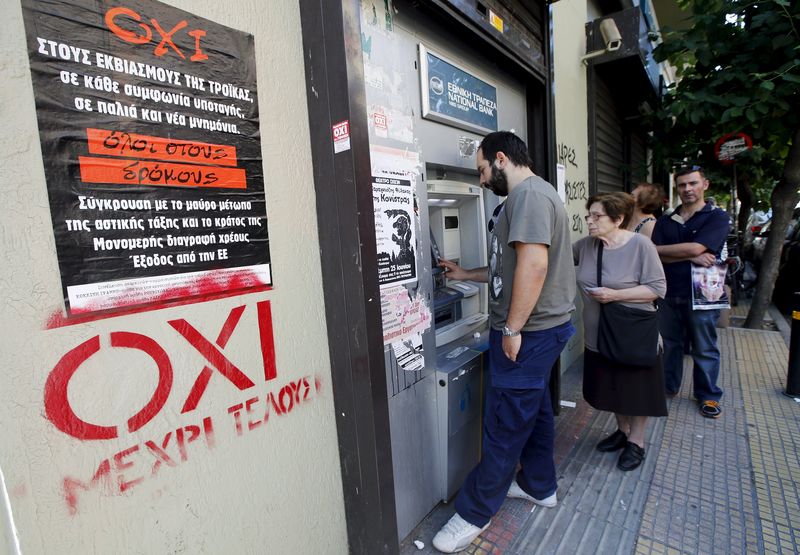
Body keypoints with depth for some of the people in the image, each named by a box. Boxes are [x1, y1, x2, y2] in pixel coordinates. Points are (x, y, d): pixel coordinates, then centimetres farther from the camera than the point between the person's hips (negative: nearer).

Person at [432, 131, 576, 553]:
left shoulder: (528, 194, -15)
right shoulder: (532, 195, 18)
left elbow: (533, 263, -26)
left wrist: (512, 328, -22)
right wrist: (465, 275, 22)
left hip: (529, 332, -11)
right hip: (536, 329, 11)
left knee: (505, 425, 0)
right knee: (533, 410, 21)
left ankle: (473, 513, 15)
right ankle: (539, 486, 39)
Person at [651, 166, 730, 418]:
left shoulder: (717, 217, -3)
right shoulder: (665, 221, 8)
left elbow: (695, 247, -18)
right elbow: (656, 256, -4)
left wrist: (657, 248, -9)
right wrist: (691, 257, -16)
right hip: (669, 293, 4)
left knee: (704, 349, 9)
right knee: (669, 344, 14)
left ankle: (708, 396, 25)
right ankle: (668, 386, 30)